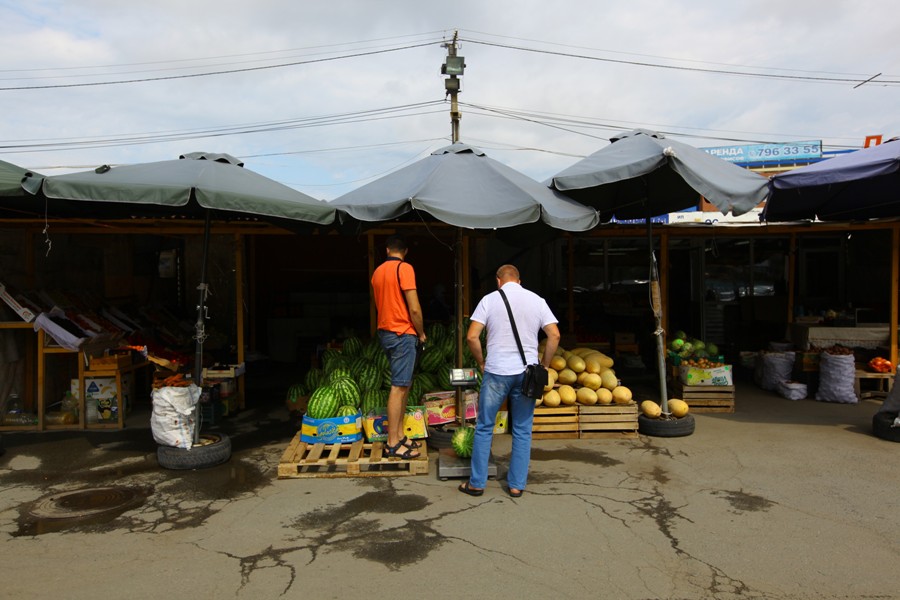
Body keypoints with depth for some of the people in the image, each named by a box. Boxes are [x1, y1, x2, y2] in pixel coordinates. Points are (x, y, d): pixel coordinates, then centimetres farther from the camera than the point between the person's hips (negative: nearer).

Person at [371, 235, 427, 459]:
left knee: (403, 385, 14)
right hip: (402, 334, -8)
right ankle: (393, 444, -2)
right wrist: (421, 333, -1)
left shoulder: (377, 271, 12)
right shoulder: (404, 268, -12)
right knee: (399, 387, -6)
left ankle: (399, 435, 19)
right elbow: (414, 309, -17)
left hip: (386, 331, 8)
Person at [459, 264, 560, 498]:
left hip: (496, 372, -2)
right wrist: (544, 365, 8)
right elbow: (554, 335, -1)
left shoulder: (489, 300, -2)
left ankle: (477, 483, 15)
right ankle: (517, 485, 17)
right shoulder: (537, 300, 4)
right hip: (526, 373, 2)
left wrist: (481, 362, 7)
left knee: (484, 427, 10)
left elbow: (471, 337, -8)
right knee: (522, 431, 12)